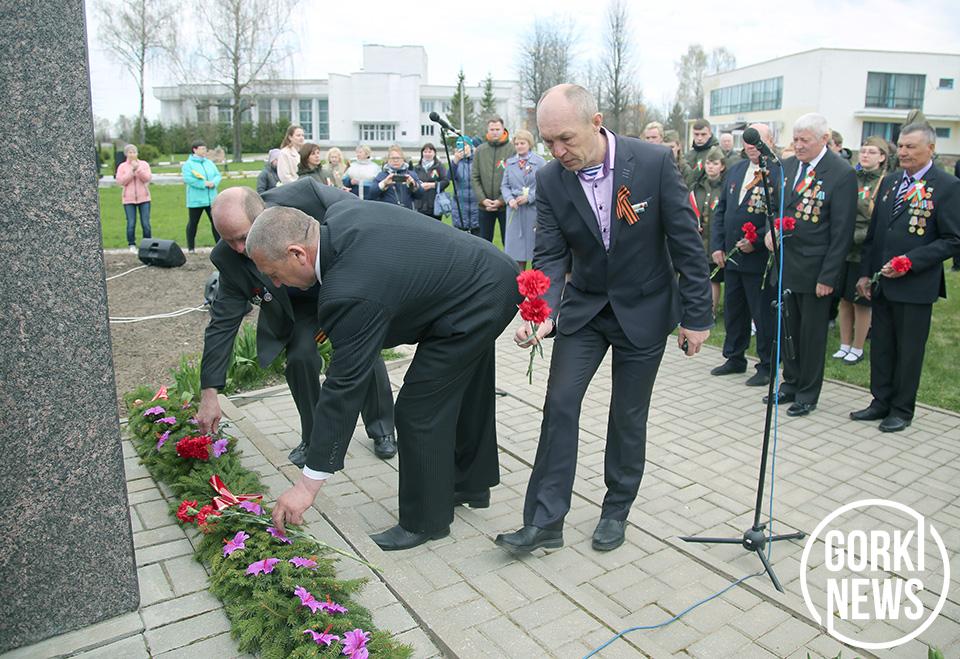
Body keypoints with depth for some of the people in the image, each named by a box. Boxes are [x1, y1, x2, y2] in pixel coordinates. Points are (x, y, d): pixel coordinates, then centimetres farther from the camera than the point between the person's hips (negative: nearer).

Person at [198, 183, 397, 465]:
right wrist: (209, 395, -19)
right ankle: (314, 438, 7)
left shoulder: (306, 195, -37)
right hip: (298, 304, 1)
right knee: (300, 358, -17)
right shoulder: (228, 259, -25)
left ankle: (382, 430, 17)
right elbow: (223, 324, -19)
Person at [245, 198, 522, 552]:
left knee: (419, 410, -2)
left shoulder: (350, 293, -32)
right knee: (466, 394, 24)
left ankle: (425, 521, 17)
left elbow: (344, 389, -27)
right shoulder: (339, 214, -8)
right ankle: (472, 485, 45)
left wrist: (307, 484, -18)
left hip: (476, 304, -10)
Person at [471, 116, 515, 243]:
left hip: (506, 205, -3)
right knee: (484, 240, 13)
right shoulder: (480, 150, 5)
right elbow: (474, 177, 4)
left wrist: (502, 200, -14)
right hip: (484, 206, 4)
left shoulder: (512, 149, -6)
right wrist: (482, 199, -7)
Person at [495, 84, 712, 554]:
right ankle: (545, 520, 8)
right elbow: (550, 255, -12)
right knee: (559, 404, -4)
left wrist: (697, 316, -10)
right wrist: (542, 315, -29)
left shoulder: (654, 162, -19)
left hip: (644, 308, -2)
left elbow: (686, 242, -13)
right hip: (584, 307, 2)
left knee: (629, 416, 8)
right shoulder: (550, 180, -11)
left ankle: (616, 511, 30)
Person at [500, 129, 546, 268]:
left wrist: (529, 197, -16)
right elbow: (504, 185, 11)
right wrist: (510, 199, -7)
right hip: (515, 210, 3)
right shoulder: (510, 162, 11)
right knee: (516, 245, 6)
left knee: (535, 245, 2)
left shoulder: (540, 162, -1)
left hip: (534, 209, -3)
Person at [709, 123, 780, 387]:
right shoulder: (735, 171, 11)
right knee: (733, 311, 17)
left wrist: (756, 241, -20)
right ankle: (735, 358, 32)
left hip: (761, 258, -6)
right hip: (731, 256, 7)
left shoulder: (780, 173, -11)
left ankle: (766, 367, 18)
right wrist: (717, 246, 4)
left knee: (764, 315, 5)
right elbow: (721, 210, 12)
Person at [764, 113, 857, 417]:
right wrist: (769, 229, -7)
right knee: (788, 329, 16)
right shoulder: (786, 166, 5)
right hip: (785, 264, 6)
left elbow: (842, 231, -13)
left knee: (812, 334, 8)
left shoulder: (842, 174, -13)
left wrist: (828, 277, -14)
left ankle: (808, 393, 22)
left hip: (814, 270, -5)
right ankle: (790, 383, 32)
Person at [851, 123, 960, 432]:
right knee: (881, 346, 14)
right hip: (881, 282, 5)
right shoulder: (890, 181, 9)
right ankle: (881, 401, 27)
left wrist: (910, 262, -19)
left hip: (915, 286, -5)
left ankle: (902, 410, 20)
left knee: (909, 350, 6)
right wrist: (865, 273, 6)